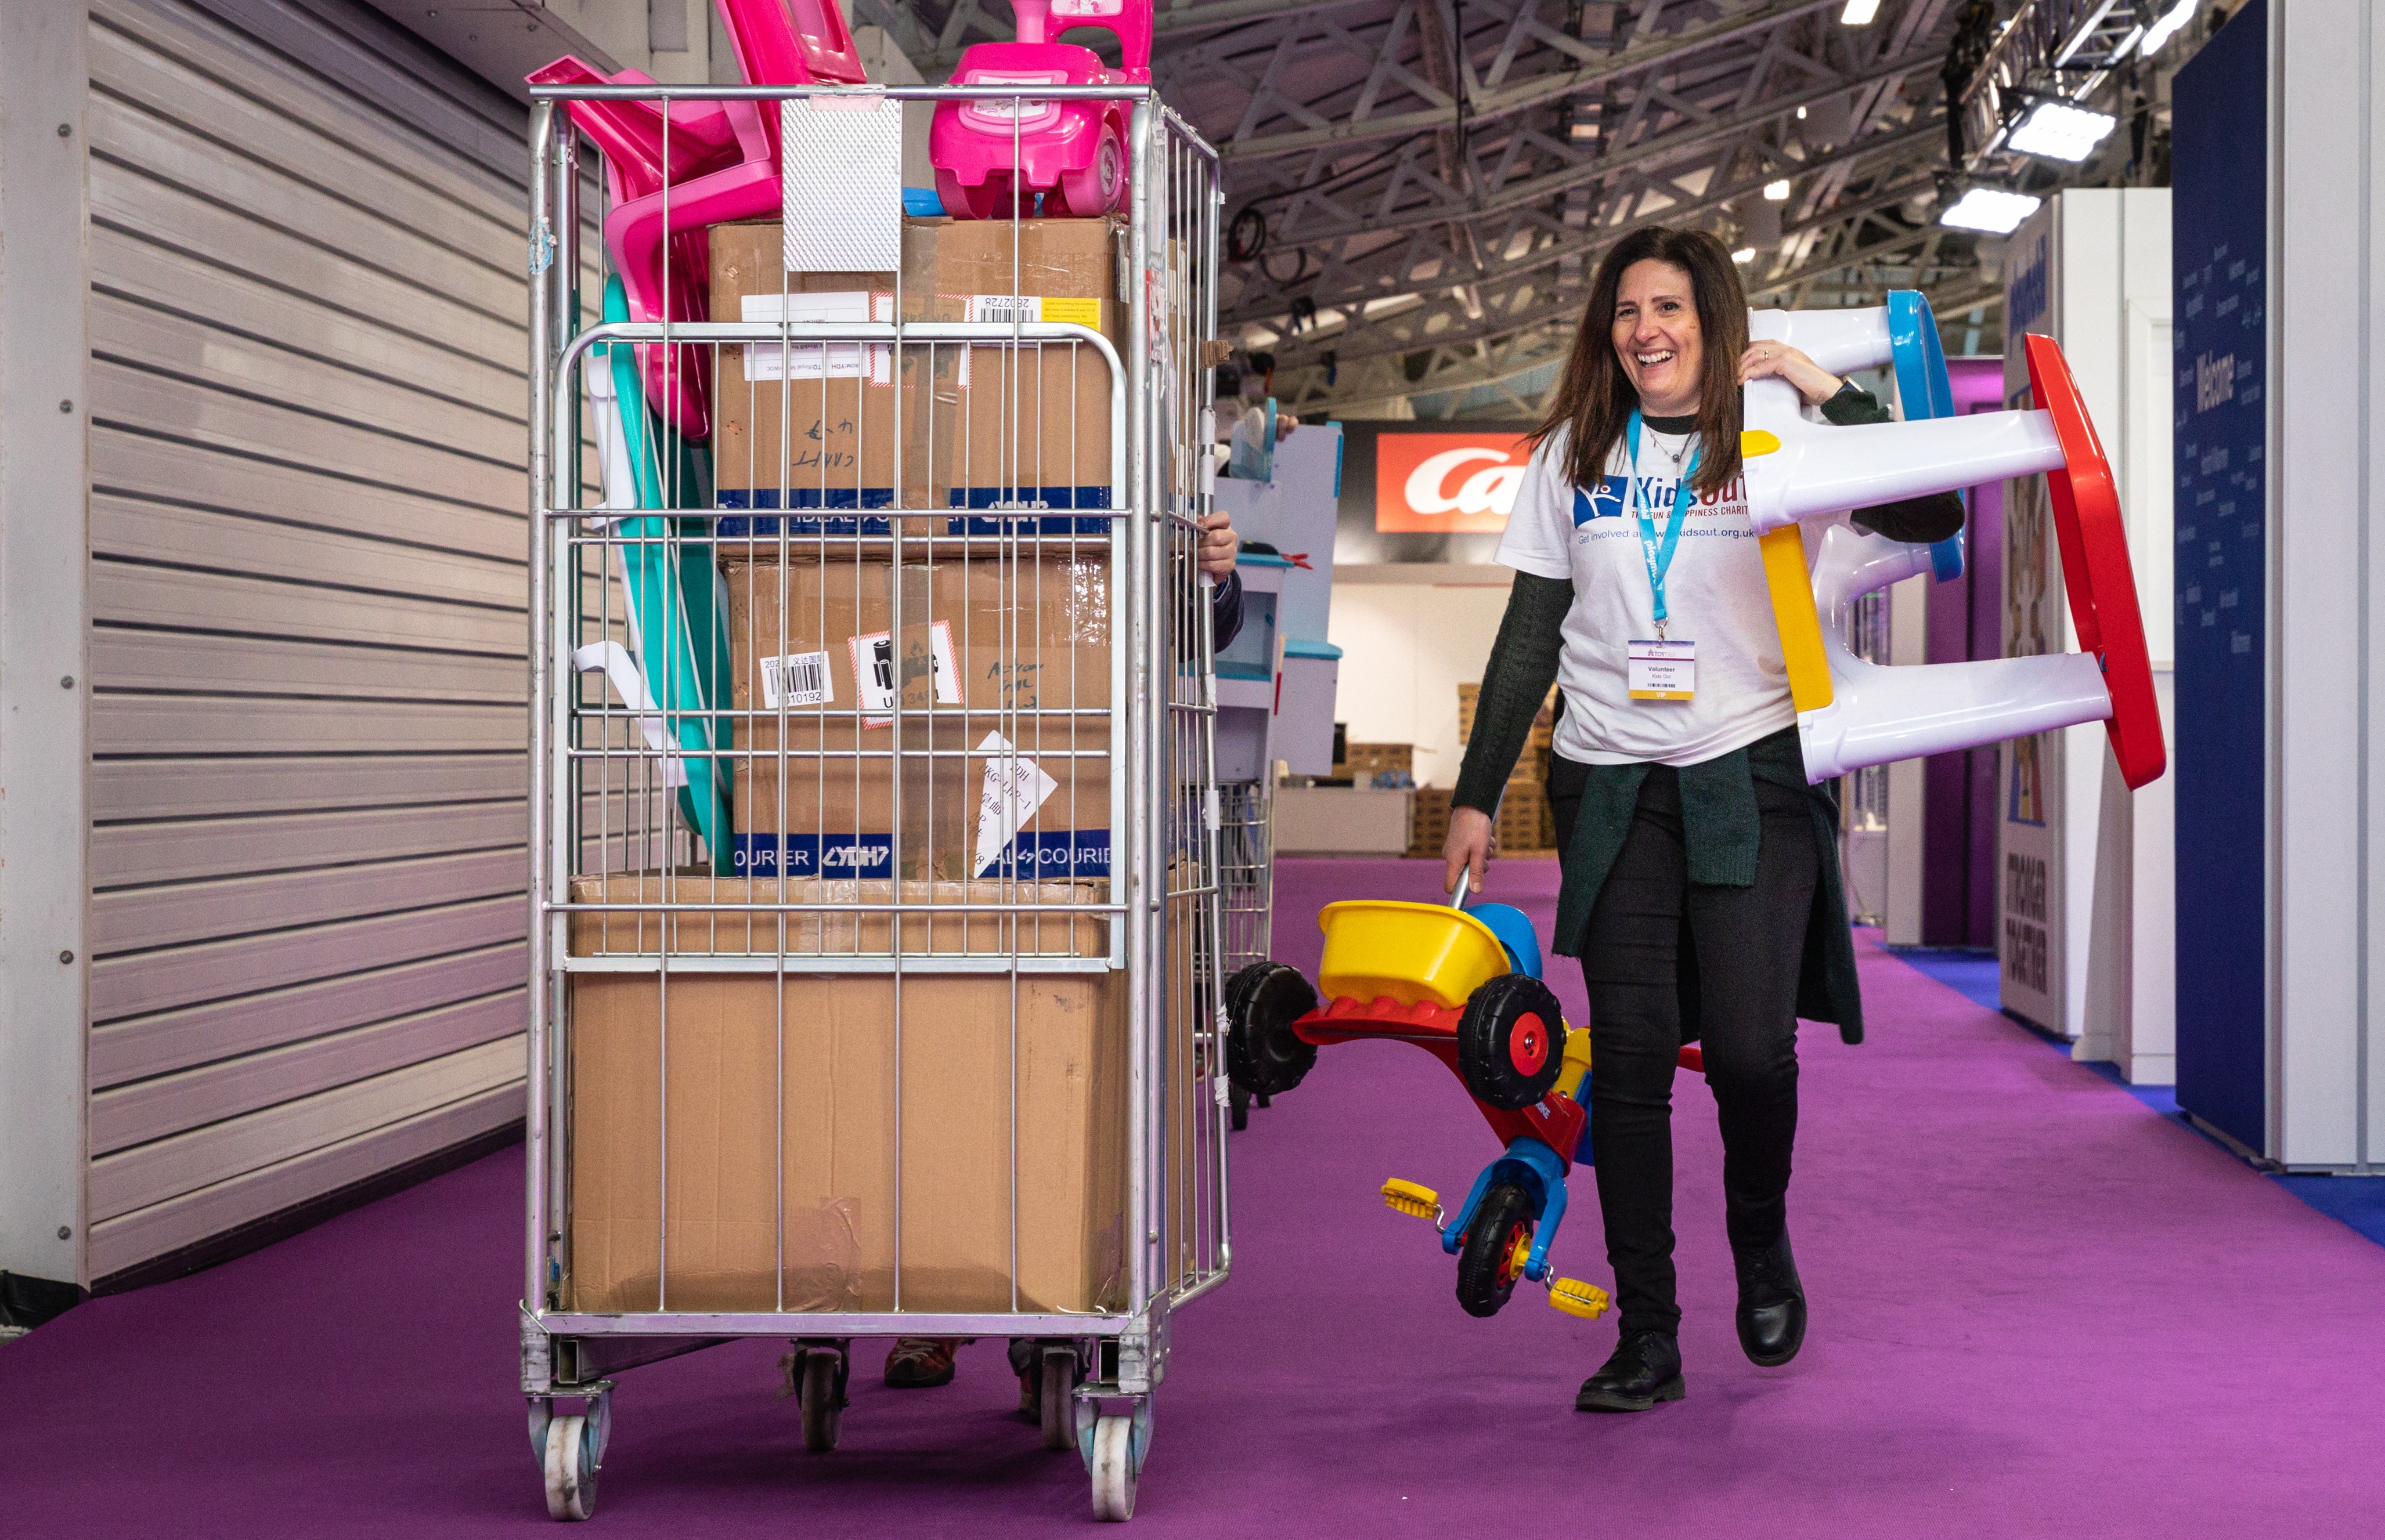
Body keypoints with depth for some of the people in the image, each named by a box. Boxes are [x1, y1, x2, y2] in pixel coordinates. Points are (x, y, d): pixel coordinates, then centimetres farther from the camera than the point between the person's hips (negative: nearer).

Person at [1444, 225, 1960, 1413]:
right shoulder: (1573, 457, 8)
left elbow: (1933, 519, -10)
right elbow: (1530, 635, 11)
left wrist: (1831, 393, -12)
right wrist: (1476, 794, 9)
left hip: (1751, 775, -2)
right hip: (1610, 783, 2)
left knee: (1749, 1046, -10)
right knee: (1630, 1056, -2)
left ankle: (1762, 1246, 21)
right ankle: (1646, 1335, 5)